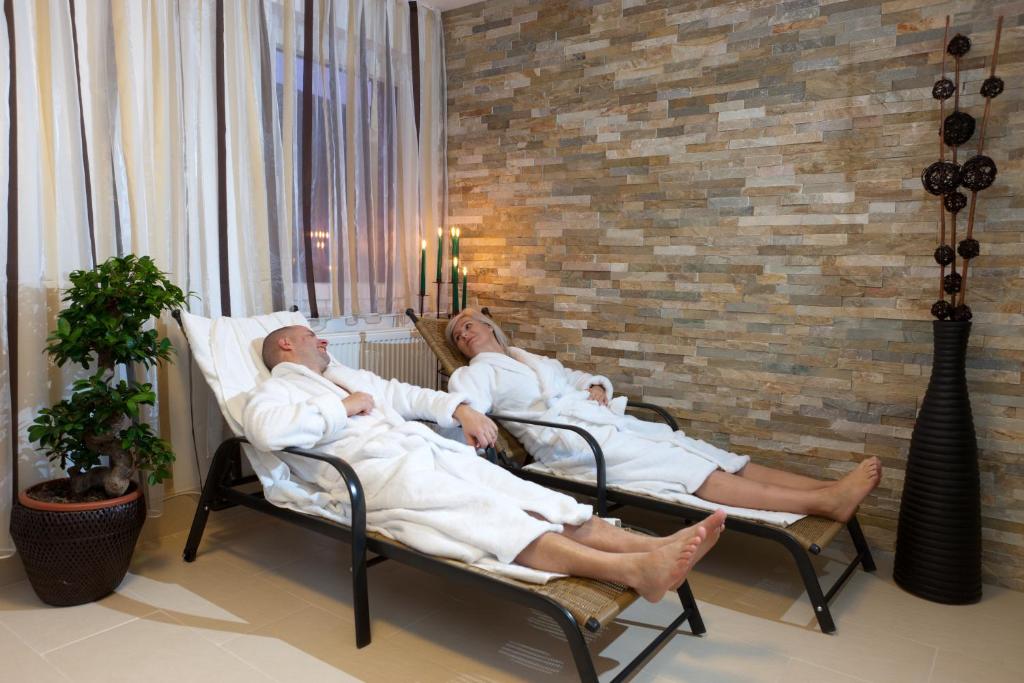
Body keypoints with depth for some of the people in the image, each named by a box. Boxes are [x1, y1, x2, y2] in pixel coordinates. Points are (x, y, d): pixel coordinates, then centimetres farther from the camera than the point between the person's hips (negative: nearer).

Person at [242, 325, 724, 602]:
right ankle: (633, 571, -43)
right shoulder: (273, 391, 9)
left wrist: (458, 408, 14)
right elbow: (266, 430, -15)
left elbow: (402, 394, 30)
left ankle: (655, 547, -26)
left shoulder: (342, 374, 33)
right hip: (380, 471, -7)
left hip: (427, 449, 8)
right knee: (489, 517, -28)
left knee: (522, 498, -14)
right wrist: (343, 407, -9)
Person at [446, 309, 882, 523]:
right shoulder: (474, 373, 9)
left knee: (699, 452, -8)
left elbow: (577, 378, 28)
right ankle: (825, 502, -27)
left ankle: (828, 490, -14)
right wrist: (471, 417, -31)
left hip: (610, 423, 8)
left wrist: (596, 386, 7)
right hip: (572, 442, -8)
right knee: (690, 470, -20)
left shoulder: (532, 359, 28)